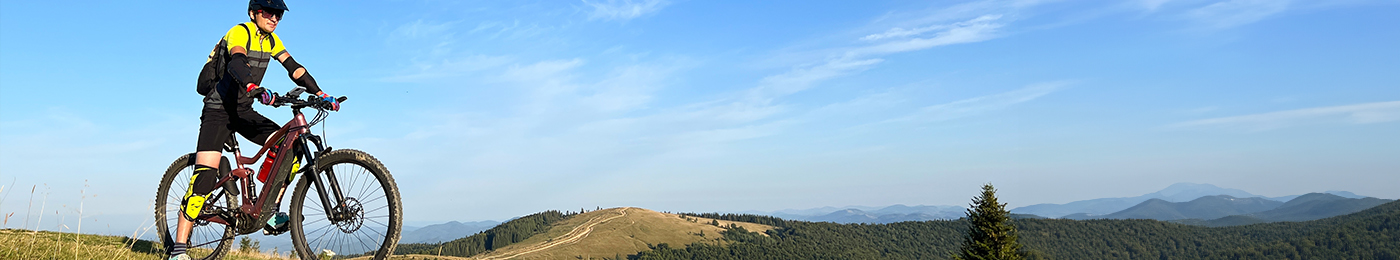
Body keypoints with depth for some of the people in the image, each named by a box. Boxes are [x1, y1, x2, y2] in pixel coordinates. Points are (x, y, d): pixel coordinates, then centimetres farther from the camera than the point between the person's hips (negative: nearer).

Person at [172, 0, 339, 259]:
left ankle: (272, 212, -3)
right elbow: (237, 63, -36)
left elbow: (293, 68, 1)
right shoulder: (240, 32, -18)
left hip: (243, 112, 7)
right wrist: (255, 88, -56)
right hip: (218, 111, -7)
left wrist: (320, 94, -12)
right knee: (205, 177, -17)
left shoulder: (271, 40, 6)